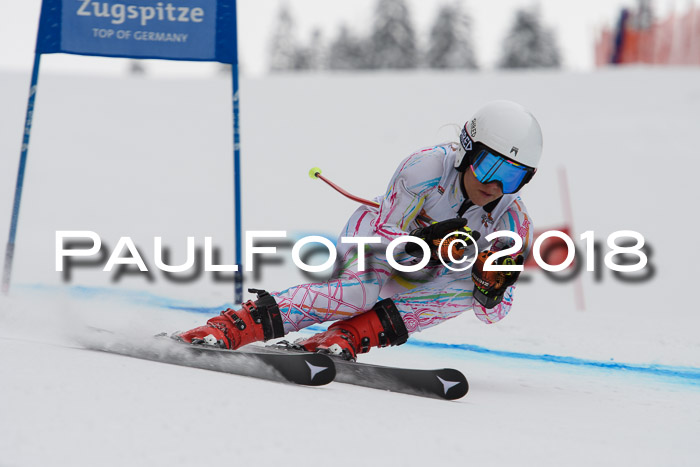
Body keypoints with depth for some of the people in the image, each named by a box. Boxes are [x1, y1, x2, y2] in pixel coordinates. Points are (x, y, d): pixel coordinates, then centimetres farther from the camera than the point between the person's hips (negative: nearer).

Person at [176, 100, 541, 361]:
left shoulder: (513, 224, -19)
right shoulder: (428, 167, -29)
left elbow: (492, 312, -11)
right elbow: (383, 236, -26)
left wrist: (492, 287, -35)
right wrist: (425, 244, -46)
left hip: (424, 277, 4)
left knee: (466, 288, -31)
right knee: (358, 292, -38)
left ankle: (345, 339, -30)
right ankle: (227, 329, -39)